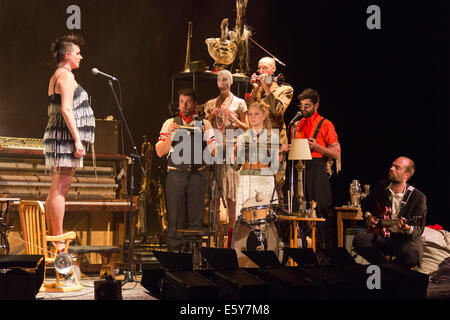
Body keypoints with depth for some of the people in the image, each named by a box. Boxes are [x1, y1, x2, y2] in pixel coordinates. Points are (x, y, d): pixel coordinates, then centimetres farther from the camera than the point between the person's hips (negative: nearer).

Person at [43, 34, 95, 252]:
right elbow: (66, 110, -18)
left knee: (55, 190, 10)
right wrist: (77, 140, -21)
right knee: (60, 190, -11)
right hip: (65, 137, -11)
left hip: (57, 136, 11)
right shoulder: (66, 75, -9)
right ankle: (58, 242, -11)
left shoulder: (55, 77, 22)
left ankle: (51, 238, 14)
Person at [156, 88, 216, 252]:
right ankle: (174, 250, 8)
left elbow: (213, 151, 2)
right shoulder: (170, 123, 9)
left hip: (197, 174, 1)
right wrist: (170, 134, -11)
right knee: (175, 216, 1)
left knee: (196, 217, 3)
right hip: (176, 173, 0)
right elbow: (160, 152, 3)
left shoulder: (204, 124, 10)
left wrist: (206, 133, -13)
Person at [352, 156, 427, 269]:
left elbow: (419, 230, -11)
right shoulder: (382, 186, 2)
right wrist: (368, 216, 4)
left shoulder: (418, 197, -12)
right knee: (359, 240, -23)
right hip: (383, 234, 4)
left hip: (405, 238, -4)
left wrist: (409, 230, -33)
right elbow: (365, 203, 23)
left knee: (412, 256, -36)